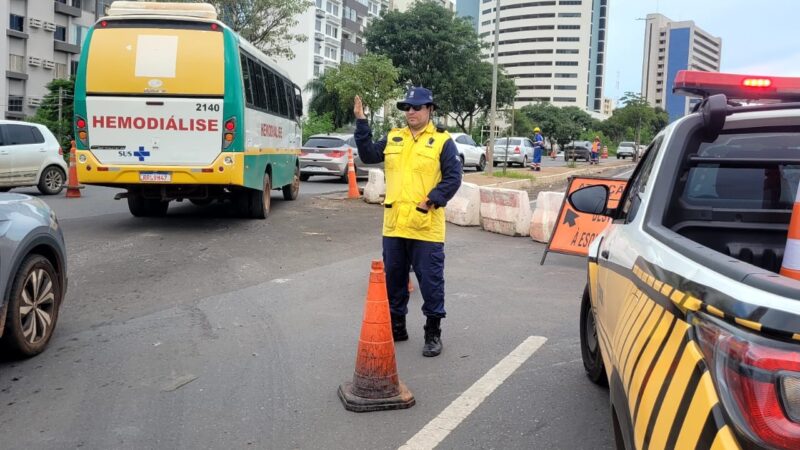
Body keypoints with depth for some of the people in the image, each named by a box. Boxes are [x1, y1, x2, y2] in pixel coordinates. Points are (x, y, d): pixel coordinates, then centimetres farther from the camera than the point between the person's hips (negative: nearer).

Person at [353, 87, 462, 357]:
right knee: (393, 277, 14)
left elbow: (453, 178, -7)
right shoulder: (393, 138, 13)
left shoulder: (442, 141, -3)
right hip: (394, 225, 5)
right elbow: (368, 155, 6)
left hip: (426, 227, -5)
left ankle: (433, 333, 16)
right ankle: (396, 325, 30)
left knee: (430, 280, 3)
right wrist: (361, 122, 0)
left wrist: (431, 201, -17)